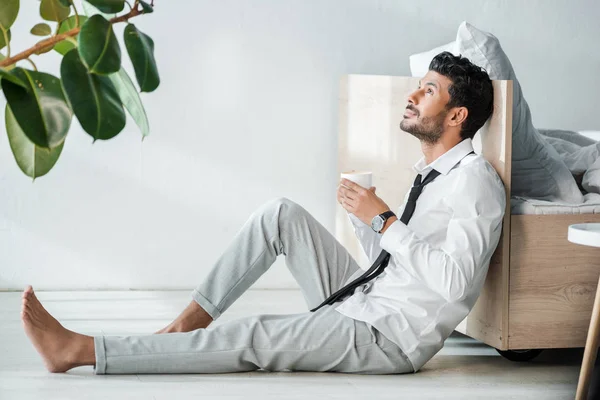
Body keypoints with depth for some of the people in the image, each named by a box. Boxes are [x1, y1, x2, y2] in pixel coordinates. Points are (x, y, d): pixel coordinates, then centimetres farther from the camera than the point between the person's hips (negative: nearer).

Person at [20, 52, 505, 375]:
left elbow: (455, 281, -26)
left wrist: (384, 220, -22)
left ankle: (82, 351, -15)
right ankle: (189, 323, 0)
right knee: (283, 214, -1)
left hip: (389, 339, -9)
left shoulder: (474, 178, -15)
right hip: (362, 304, 9)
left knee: (254, 338, -17)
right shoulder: (431, 174, 15)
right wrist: (360, 212, 2)